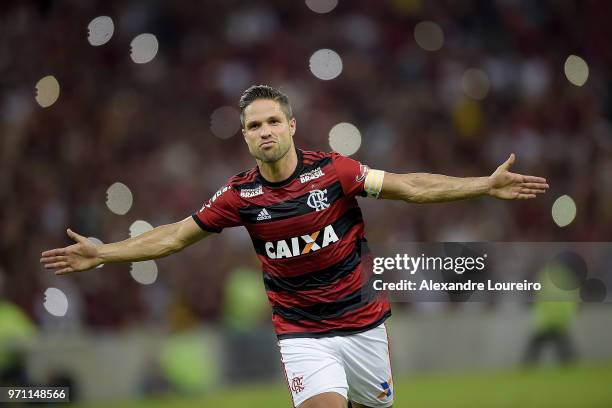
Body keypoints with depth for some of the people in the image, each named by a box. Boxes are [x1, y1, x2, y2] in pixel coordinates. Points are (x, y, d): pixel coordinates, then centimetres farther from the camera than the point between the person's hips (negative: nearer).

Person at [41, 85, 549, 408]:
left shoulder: (333, 170, -10)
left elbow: (410, 187, -7)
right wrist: (103, 253, -1)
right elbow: (176, 236, 3)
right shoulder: (241, 195, -7)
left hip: (363, 322, 1)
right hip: (302, 333, -1)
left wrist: (486, 185, -13)